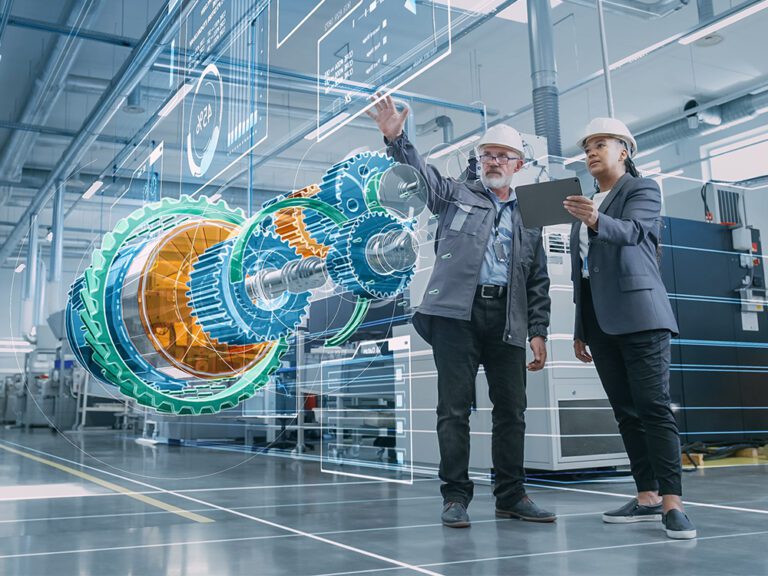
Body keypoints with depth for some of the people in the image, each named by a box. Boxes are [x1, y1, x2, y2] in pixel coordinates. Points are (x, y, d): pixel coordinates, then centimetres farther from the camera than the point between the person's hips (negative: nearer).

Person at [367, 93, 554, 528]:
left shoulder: (529, 218, 20)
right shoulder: (457, 195, 15)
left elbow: (539, 283, 17)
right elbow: (422, 171, -3)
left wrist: (539, 333, 8)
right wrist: (396, 138, -22)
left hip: (507, 320, 3)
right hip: (457, 312, -3)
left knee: (512, 409, 5)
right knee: (455, 406, -3)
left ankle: (511, 496, 17)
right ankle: (455, 496, 5)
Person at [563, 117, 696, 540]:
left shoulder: (643, 190, 2)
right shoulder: (587, 205, 21)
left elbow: (630, 231, -20)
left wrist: (596, 221, -42)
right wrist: (580, 329, 18)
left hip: (638, 314, -7)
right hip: (599, 321, 7)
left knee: (654, 407, -13)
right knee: (626, 411, 6)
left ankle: (672, 503, -13)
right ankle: (647, 497, 11)